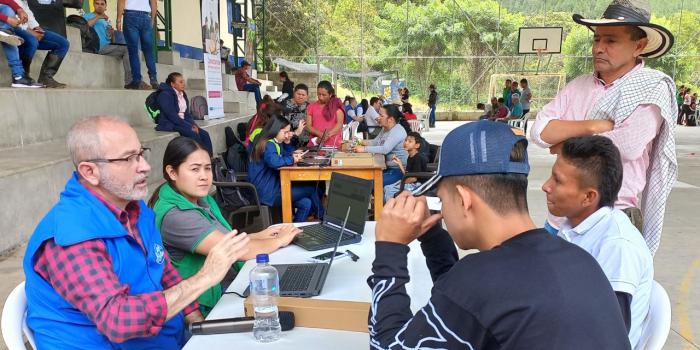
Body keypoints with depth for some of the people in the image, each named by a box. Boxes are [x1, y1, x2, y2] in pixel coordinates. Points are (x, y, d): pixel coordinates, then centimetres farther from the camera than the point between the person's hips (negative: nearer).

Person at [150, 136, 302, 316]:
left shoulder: (202, 199, 4)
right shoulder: (175, 216, -23)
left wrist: (258, 235, -3)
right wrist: (279, 240, -11)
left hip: (236, 284, 8)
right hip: (212, 307, -8)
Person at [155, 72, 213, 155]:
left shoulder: (183, 94, 14)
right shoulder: (165, 94, -10)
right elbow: (172, 115, -18)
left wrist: (193, 124, -5)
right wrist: (189, 126, -20)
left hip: (183, 123, 7)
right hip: (170, 124, -7)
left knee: (204, 134, -15)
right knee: (194, 135, -29)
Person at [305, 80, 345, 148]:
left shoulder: (337, 105, 6)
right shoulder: (311, 106, 12)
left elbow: (340, 124, -5)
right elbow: (308, 126, 5)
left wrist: (327, 135, -20)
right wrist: (320, 134, -14)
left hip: (334, 144, -1)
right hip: (315, 145, 1)